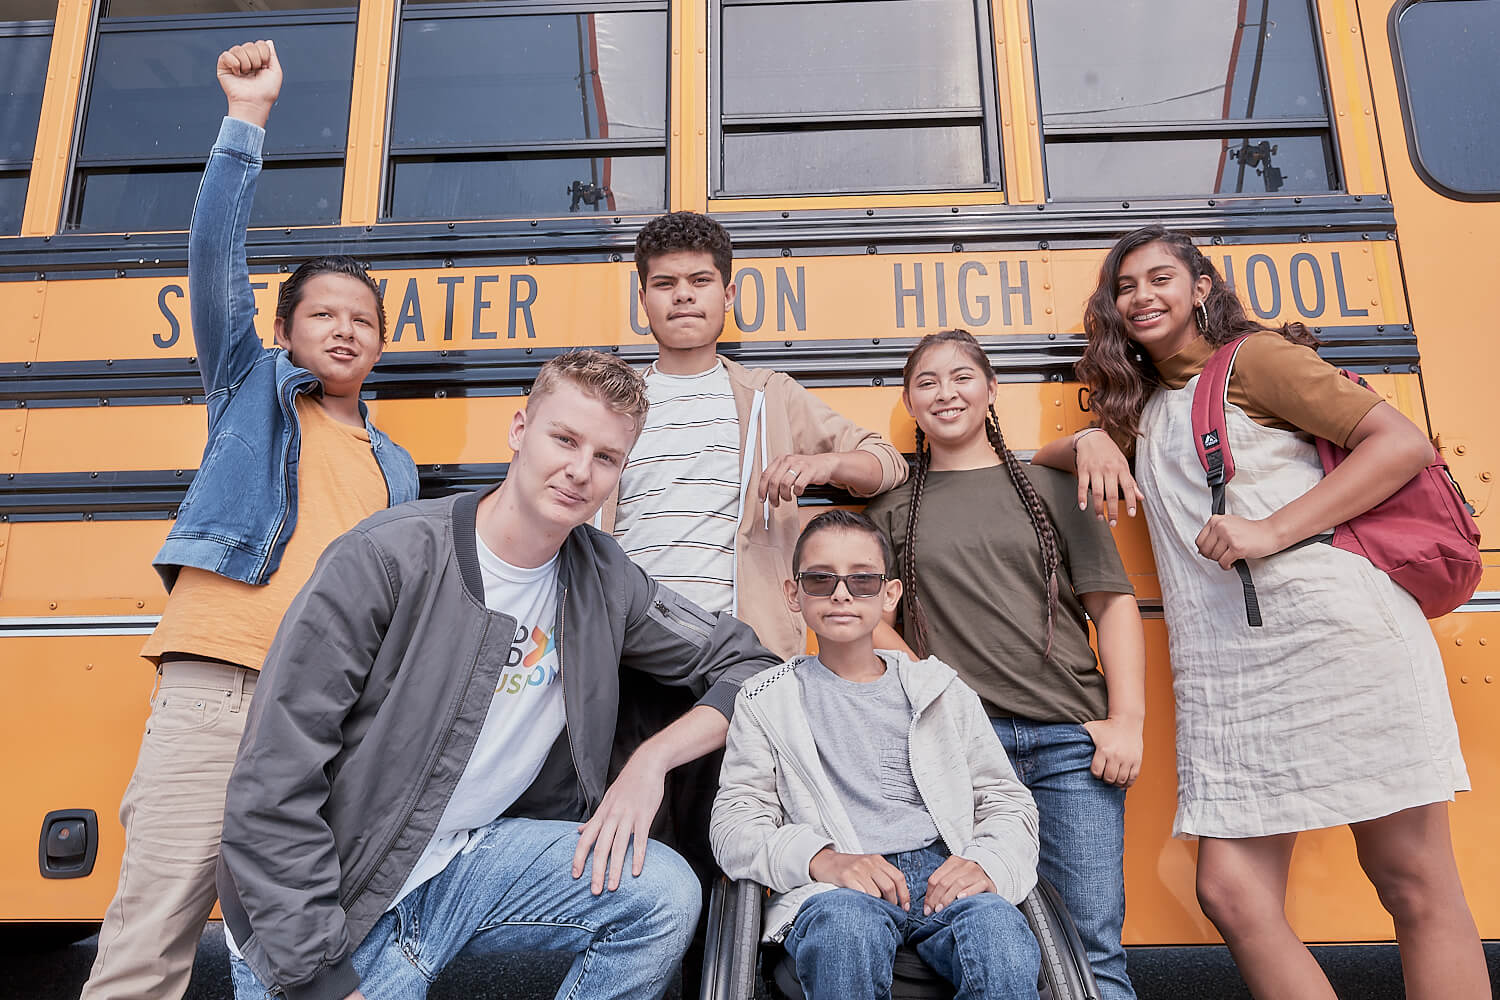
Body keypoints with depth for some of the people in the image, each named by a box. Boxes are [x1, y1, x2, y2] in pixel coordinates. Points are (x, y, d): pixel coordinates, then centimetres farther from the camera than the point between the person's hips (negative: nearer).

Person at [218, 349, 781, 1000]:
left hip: (472, 861, 4)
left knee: (666, 896, -15)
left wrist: (651, 760, -11)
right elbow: (273, 790, -17)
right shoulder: (384, 561, -18)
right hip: (336, 900, -3)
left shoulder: (603, 581, -3)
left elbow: (747, 663, 5)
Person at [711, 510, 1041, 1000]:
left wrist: (987, 863, -8)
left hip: (942, 873, 1)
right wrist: (821, 859, -16)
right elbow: (735, 822, 4)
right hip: (833, 888, -1)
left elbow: (1008, 802, 16)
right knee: (848, 930, -37)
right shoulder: (766, 700, 13)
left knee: (1002, 940, -34)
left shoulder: (943, 691, 19)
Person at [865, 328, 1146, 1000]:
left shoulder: (1047, 486, 11)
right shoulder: (894, 508, 13)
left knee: (1092, 945, -1)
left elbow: (1114, 603, 8)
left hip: (1069, 737, 0)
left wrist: (1127, 721, -1)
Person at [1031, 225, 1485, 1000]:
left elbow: (1405, 443, -4)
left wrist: (1271, 531, -15)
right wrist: (1090, 441, 4)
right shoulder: (1143, 406, 23)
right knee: (1231, 894, -1)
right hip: (1223, 667, 6)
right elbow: (1040, 456, 27)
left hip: (1335, 631, -5)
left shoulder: (1255, 358, 4)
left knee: (1414, 883, 1)